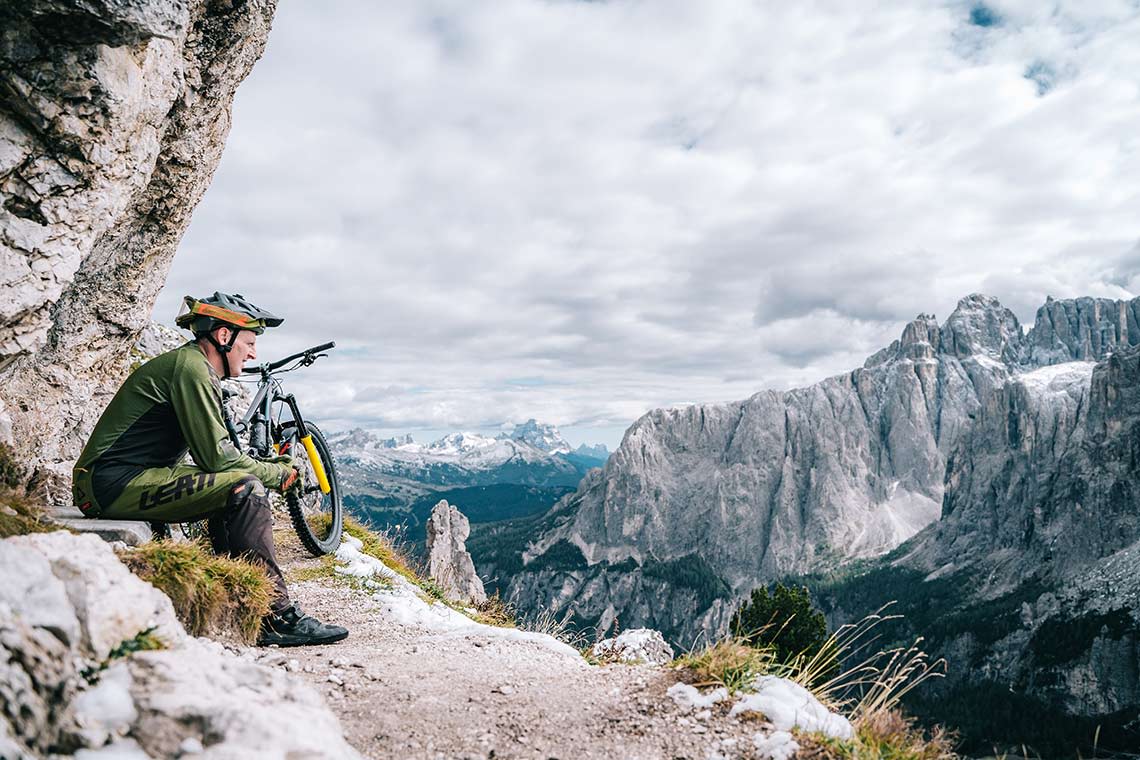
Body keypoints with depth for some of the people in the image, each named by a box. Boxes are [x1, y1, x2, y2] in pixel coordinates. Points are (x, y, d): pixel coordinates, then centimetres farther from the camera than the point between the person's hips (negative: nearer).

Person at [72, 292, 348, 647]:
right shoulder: (191, 368, -14)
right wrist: (279, 474, -5)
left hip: (120, 481, 11)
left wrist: (270, 467, 6)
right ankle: (278, 618, -18)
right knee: (245, 489, -21)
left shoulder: (194, 366, 17)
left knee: (233, 486, 14)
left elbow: (209, 454, 17)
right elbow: (218, 457, -19)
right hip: (114, 482, -11)